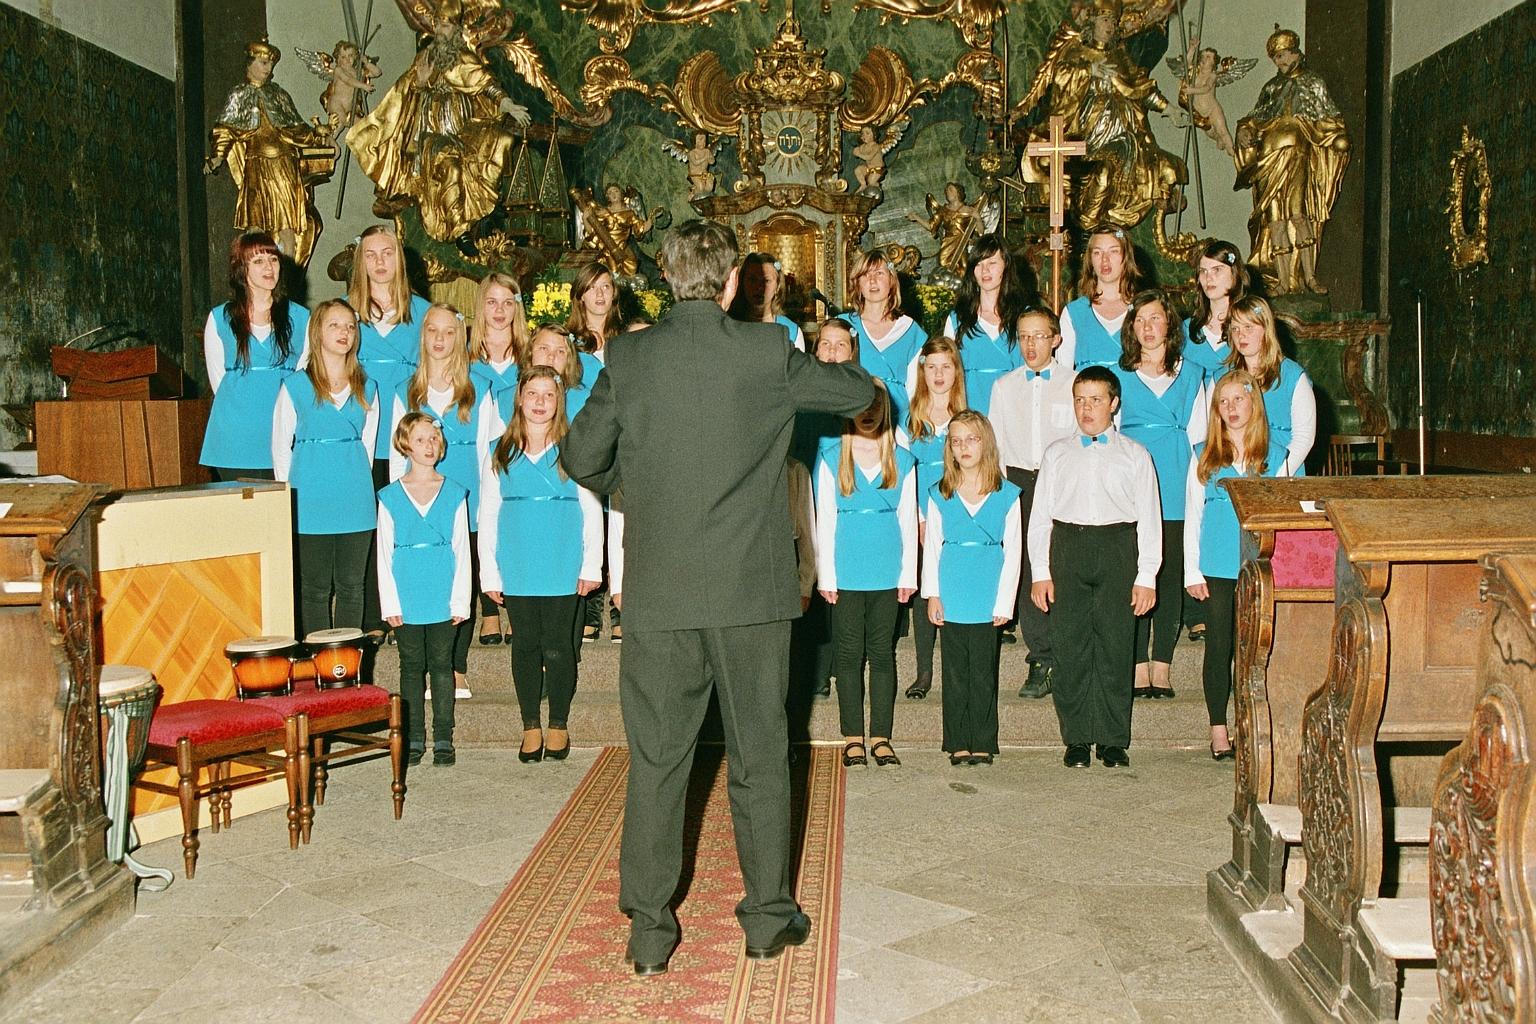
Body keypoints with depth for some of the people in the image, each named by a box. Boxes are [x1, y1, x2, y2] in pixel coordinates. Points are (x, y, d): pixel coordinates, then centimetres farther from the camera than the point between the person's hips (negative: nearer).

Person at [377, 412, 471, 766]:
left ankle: (443, 739, 13)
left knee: (442, 665, 6)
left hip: (444, 600, 0)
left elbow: (462, 550, 3)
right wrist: (390, 604, -3)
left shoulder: (454, 493, 3)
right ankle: (413, 739, 15)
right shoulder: (390, 497, 2)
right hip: (406, 601, 0)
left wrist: (460, 601, -2)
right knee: (412, 667, 8)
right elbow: (384, 555, 3)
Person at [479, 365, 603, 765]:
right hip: (516, 570, 2)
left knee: (557, 648, 0)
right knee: (525, 646, 6)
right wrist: (489, 572, 4)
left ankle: (558, 725, 15)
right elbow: (487, 514, 9)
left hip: (562, 569, -2)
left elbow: (592, 510, 3)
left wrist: (591, 566, -1)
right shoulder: (501, 454, 8)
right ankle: (531, 726, 17)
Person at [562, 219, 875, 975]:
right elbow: (861, 392, 7)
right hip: (750, 587, -1)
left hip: (657, 592, 1)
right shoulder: (767, 354, -6)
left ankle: (649, 932, 16)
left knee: (655, 759, 10)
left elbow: (582, 458, 2)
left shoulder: (629, 356, -3)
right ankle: (768, 918, 23)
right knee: (759, 755, 12)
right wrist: (840, 368, 30)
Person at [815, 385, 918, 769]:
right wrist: (825, 575, -2)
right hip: (847, 574, -1)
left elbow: (908, 518, 7)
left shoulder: (902, 460, 5)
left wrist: (909, 573, 4)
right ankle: (853, 737, 11)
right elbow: (824, 520, 0)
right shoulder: (831, 459, 0)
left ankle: (881, 736, 13)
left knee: (883, 653, 7)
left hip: (887, 573, 1)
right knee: (849, 654, 4)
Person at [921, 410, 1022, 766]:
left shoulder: (1006, 495, 2)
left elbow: (1013, 551, 2)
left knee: (983, 672, 2)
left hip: (987, 598, -1)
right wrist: (932, 594, 1)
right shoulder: (940, 495, 6)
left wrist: (1004, 601, -2)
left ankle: (983, 744, 12)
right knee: (954, 672, 4)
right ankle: (958, 744, 12)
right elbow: (932, 547, 8)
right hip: (951, 599, 1)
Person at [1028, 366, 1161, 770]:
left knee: (1115, 646, -1)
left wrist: (1146, 576, -1)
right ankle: (1077, 739, 9)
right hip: (1067, 547, 1)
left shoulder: (1135, 455, 9)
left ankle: (1113, 741, 8)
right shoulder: (1058, 454, 13)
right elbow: (1040, 515, 12)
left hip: (1117, 549, -1)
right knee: (1069, 647, 0)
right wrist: (1040, 572, 4)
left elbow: (1149, 519, 6)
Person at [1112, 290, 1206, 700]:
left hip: (1176, 491, 1)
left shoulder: (1191, 375, 14)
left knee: (1171, 575, 0)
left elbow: (1197, 434, 11)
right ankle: (1138, 669, -1)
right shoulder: (1119, 376, 12)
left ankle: (1161, 668, 4)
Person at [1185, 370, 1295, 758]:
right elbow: (1192, 514, 5)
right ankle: (1218, 730, 12)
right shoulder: (1204, 456, 4)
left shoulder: (1276, 456, 5)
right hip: (1217, 566, 0)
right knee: (1219, 646, 4)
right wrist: (1192, 571, 0)